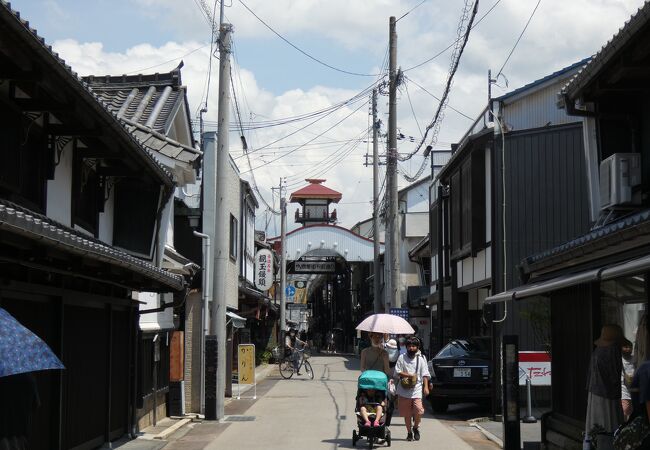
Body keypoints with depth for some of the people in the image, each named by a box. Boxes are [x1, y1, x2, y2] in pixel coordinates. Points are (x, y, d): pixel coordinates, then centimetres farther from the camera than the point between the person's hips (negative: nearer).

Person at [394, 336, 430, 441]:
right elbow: (397, 372, 0)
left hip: (417, 389, 0)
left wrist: (426, 387, -5)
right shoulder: (402, 358, 5)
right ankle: (409, 432, 22)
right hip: (404, 390, 0)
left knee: (418, 410, -15)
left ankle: (416, 427, 12)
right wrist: (409, 375, -13)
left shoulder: (421, 359, 8)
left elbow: (425, 374, 5)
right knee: (406, 413, 6)